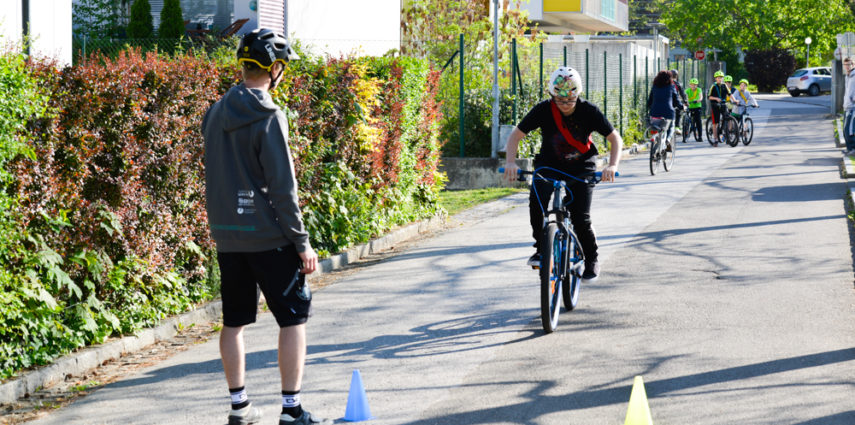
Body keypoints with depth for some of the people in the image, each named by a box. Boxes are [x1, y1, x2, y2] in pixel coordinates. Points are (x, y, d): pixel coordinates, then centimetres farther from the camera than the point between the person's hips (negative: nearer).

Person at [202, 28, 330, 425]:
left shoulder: (216, 114, 9)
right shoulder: (268, 117, -14)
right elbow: (282, 187, -15)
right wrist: (302, 242, -11)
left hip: (227, 238, 7)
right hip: (268, 236, -7)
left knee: (234, 321, 13)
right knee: (293, 317, 1)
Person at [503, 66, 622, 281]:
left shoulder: (588, 111, -18)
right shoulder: (543, 110, -17)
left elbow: (615, 138, -15)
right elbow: (516, 135, -13)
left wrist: (612, 165, -32)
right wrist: (510, 162, -31)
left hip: (581, 167, -1)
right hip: (549, 164, 1)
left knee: (581, 218, -11)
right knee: (537, 200, -29)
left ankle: (591, 259, 15)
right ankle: (541, 248, -11)